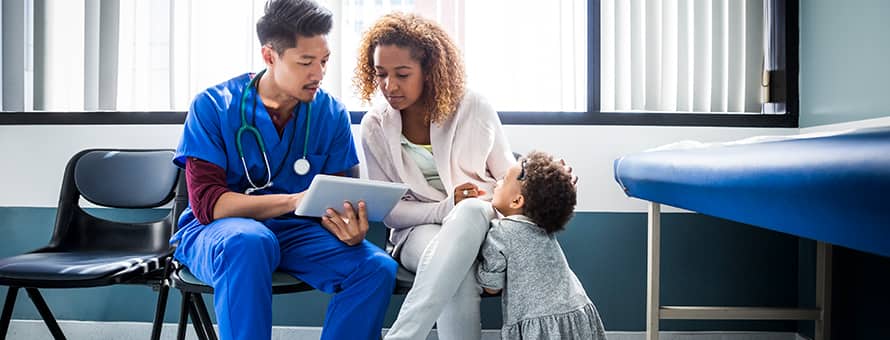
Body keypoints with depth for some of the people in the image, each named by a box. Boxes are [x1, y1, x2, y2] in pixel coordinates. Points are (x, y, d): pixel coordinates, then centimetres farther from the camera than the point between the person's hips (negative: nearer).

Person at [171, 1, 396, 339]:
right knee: (249, 242, -38)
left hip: (296, 232, 3)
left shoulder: (332, 114, -1)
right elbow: (207, 202, -16)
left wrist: (347, 227, -24)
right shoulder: (213, 107, -10)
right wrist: (294, 201, -30)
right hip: (216, 229, -3)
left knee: (378, 268, -21)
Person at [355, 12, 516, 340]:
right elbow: (388, 209, -1)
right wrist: (445, 208, -19)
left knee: (472, 211, -40)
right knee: (457, 273, -38)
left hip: (481, 218, 0)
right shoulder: (375, 125, -2)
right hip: (420, 227, 0)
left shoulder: (473, 107, -4)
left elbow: (509, 177, 7)